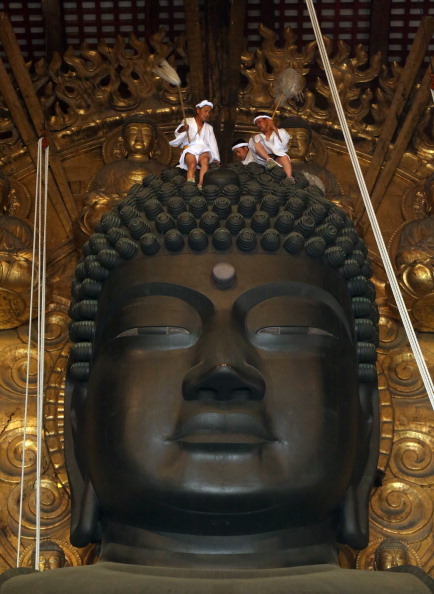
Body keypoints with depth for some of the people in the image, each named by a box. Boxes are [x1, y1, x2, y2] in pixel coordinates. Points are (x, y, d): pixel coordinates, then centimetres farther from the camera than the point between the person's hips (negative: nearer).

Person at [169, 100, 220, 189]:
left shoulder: (209, 127, 27)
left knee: (205, 160, -35)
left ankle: (200, 186, -51)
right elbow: (177, 134, 2)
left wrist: (216, 158, 1)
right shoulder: (188, 122, 16)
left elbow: (213, 143, 18)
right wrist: (182, 129, -23)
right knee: (192, 164, -36)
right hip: (190, 150, -2)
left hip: (204, 150, 2)